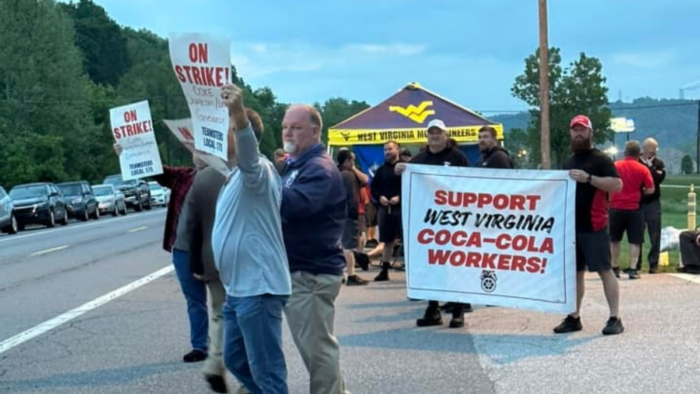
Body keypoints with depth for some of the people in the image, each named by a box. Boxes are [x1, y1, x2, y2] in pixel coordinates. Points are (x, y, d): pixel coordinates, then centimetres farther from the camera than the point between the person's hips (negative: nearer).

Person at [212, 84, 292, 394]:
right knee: (236, 360, 21)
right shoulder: (237, 174, 16)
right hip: (237, 288, 11)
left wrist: (238, 113, -57)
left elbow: (247, 153, -40)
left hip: (258, 288, -11)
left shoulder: (257, 169, -16)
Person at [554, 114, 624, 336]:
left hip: (594, 227, -7)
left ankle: (615, 319, -4)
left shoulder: (600, 159, -4)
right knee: (575, 272, 9)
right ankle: (574, 318, 14)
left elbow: (617, 185, -16)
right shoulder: (568, 162, 19)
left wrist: (589, 178, -23)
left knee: (604, 270, -6)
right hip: (572, 226, 7)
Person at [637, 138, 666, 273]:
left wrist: (650, 166, -13)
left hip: (653, 203, 1)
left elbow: (659, 177, -13)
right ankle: (636, 263, 16)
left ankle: (653, 264, 5)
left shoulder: (658, 163, 5)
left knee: (655, 235, -1)